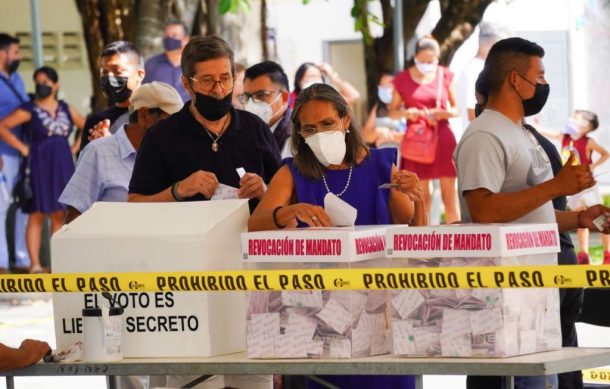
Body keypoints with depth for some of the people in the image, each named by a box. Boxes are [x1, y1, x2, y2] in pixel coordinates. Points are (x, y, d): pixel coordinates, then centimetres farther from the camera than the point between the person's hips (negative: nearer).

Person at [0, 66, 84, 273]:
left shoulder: (66, 110, 11)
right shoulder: (29, 111, -3)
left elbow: (86, 128, 22)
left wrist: (75, 148, 9)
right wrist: (22, 148, -11)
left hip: (62, 167, 4)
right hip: (39, 167, -4)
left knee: (59, 214, 6)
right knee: (37, 214, -5)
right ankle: (35, 264, -6)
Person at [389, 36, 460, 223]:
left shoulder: (445, 75, 2)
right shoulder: (402, 79, 1)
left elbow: (457, 109, 8)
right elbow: (392, 111, 7)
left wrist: (443, 113, -14)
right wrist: (406, 113, -14)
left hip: (442, 138, 0)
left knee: (449, 195, -1)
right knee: (421, 196, 3)